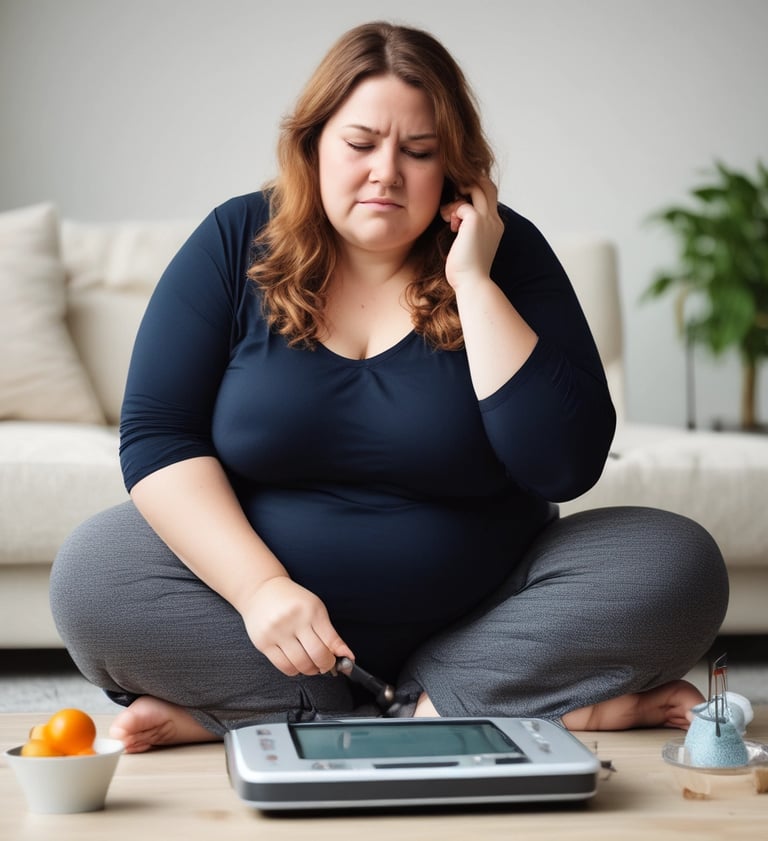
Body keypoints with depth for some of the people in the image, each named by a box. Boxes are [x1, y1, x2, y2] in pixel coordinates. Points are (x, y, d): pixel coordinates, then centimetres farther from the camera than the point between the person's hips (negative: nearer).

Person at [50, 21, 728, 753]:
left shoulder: (505, 254, -4)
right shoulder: (237, 244, -3)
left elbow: (567, 467, -15)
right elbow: (157, 436, -9)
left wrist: (474, 281, -18)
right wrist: (260, 586, -23)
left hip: (476, 615, 0)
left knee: (680, 567, -21)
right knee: (90, 576, -25)